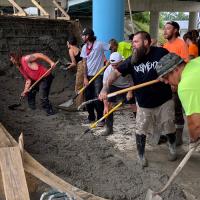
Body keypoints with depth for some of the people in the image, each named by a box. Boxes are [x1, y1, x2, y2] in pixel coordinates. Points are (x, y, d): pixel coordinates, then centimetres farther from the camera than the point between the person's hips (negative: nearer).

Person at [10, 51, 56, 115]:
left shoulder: (26, 59, -16)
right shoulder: (20, 68, 11)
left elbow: (39, 55, -22)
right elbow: (28, 79, 11)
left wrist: (51, 62, -27)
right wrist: (25, 90, 1)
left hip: (45, 78, -10)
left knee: (43, 97, -16)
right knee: (30, 92, 23)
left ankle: (50, 112, 0)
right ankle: (32, 108, 39)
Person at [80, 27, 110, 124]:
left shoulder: (99, 44, -10)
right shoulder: (84, 48, 6)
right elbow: (84, 64, 3)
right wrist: (85, 78, -3)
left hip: (98, 75, -5)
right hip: (88, 76, 6)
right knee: (88, 97, 9)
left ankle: (100, 118, 7)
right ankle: (91, 116, 25)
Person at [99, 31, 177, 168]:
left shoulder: (161, 53, -15)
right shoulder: (132, 60, -8)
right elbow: (116, 72, -11)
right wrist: (105, 88, -24)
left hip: (164, 101, -1)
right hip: (144, 103, 1)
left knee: (169, 128, 15)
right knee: (140, 130, 7)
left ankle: (172, 147, 45)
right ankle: (141, 155, 28)